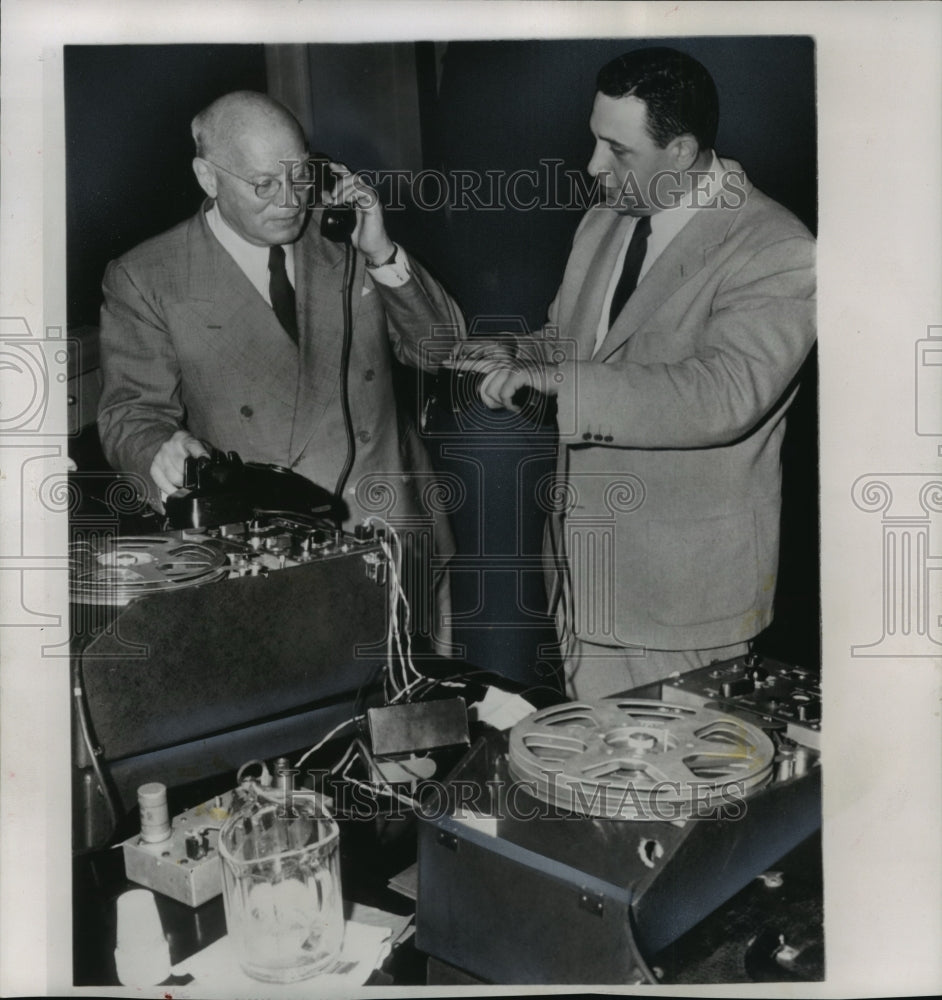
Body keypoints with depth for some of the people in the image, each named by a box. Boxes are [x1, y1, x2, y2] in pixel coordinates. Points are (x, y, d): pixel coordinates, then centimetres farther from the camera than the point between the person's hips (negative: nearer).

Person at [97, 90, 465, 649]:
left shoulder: (343, 242, 9)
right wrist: (163, 452, -23)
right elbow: (132, 412, 0)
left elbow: (445, 351, 9)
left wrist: (382, 256, -5)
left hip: (399, 539, 3)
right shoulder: (145, 279, 1)